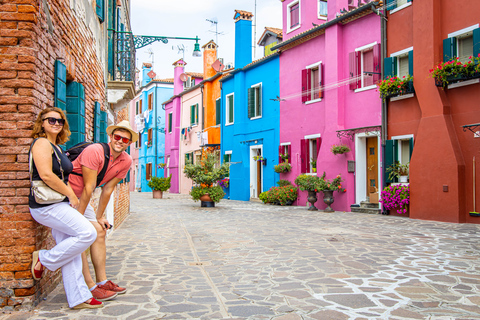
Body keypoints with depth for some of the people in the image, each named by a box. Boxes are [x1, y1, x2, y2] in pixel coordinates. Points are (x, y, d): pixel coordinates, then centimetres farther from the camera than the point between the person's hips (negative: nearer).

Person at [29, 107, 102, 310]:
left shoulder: (57, 147, 20)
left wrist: (70, 196, 9)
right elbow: (46, 175, -20)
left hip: (59, 205, 9)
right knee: (88, 233, -16)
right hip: (46, 205, -9)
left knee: (71, 252, 7)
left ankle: (79, 299, 13)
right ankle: (44, 259, 1)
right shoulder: (41, 143, -8)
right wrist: (71, 194, -13)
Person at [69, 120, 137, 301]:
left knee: (100, 231, 4)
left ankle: (102, 281, 11)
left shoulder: (126, 162, -4)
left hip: (80, 197, 8)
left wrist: (99, 217, 3)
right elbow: (89, 187, -25)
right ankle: (90, 287, -9)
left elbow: (108, 189, 1)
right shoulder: (95, 152, -26)